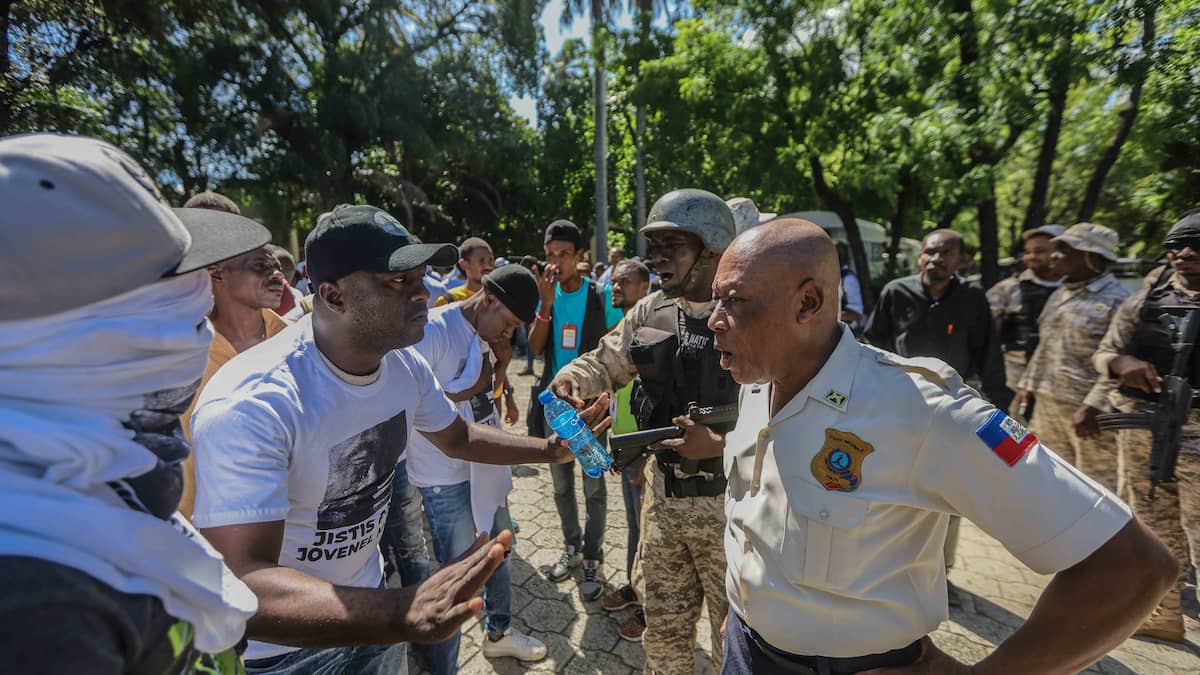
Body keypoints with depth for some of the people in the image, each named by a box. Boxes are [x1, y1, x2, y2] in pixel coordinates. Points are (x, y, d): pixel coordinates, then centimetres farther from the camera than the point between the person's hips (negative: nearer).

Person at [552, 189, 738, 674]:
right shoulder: (650, 311, 2)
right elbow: (606, 362, 12)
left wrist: (721, 443, -31)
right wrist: (572, 378, -7)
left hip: (729, 502, -4)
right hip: (663, 493, 5)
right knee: (662, 626, 24)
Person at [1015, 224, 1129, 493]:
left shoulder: (1116, 300, -10)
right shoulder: (1059, 295, 13)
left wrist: (1093, 406, -20)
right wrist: (1028, 384, 15)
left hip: (1088, 409, -7)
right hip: (1048, 403, 7)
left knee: (1097, 484, 3)